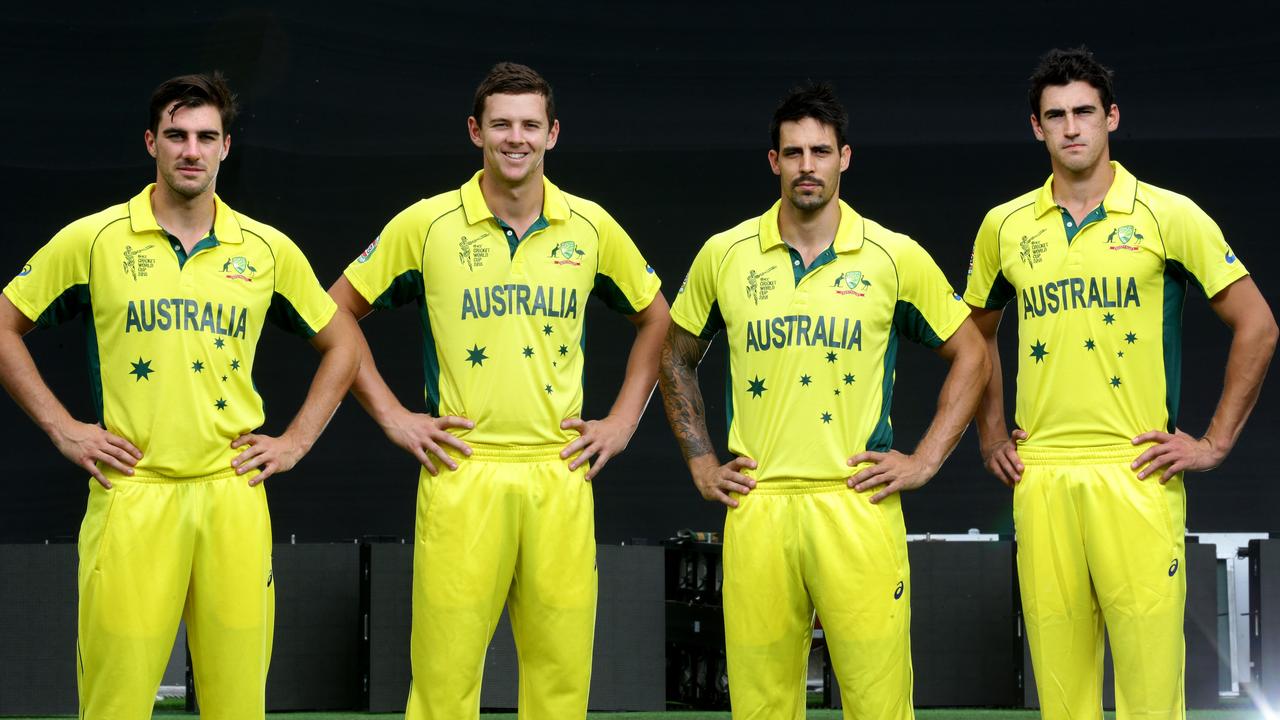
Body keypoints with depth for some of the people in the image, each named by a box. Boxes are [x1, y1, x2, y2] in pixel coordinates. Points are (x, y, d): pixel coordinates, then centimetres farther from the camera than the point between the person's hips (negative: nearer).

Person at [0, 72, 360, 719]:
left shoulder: (268, 250, 8)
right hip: (130, 493, -2)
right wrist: (61, 429, 3)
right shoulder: (93, 240, 2)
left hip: (233, 495, 2)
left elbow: (342, 343, 20)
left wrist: (296, 442, 11)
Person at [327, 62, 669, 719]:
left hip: (559, 473, 2)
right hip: (462, 473, -2)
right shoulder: (427, 224, 1)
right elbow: (337, 313, 9)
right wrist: (390, 415, 3)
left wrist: (623, 421, 12)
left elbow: (655, 319, 21)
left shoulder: (590, 227, 7)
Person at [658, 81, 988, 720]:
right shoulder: (725, 255, 7)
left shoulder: (895, 258, 2)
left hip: (860, 505, -1)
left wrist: (926, 460, 4)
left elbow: (970, 355, 12)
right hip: (757, 508, 1)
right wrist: (700, 463, 13)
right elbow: (677, 358, 22)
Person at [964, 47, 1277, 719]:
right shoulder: (1004, 227, 10)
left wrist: (1214, 443, -1)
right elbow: (978, 334, 27)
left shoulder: (1167, 215, 0)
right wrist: (990, 435, 17)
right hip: (1041, 477, 3)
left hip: (1137, 473, -3)